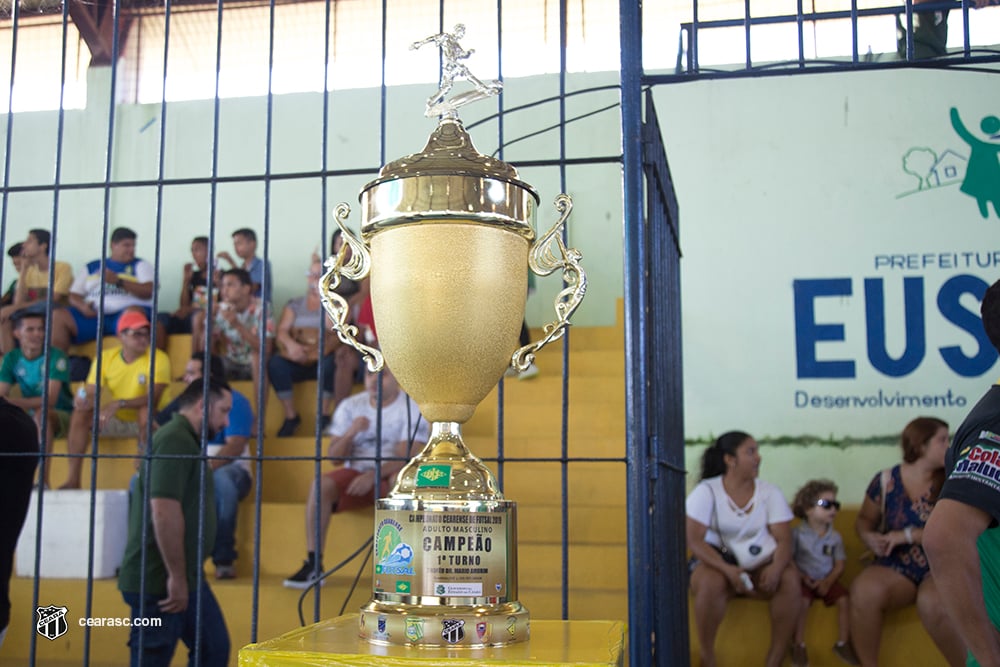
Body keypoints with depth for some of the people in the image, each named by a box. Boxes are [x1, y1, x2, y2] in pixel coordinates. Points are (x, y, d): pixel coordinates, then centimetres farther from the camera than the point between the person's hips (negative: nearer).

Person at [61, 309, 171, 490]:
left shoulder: (159, 358, -14)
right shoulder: (105, 358, 0)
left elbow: (153, 398, -26)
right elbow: (90, 393, -4)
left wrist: (119, 404, -38)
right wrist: (83, 399, -29)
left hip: (147, 422, -4)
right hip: (117, 421, 4)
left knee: (147, 410, -35)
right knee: (80, 412, -17)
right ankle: (73, 480, -16)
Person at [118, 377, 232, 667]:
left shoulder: (187, 442, 15)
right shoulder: (175, 441, -17)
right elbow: (164, 512, -26)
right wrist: (176, 576, -23)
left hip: (186, 578, 10)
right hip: (160, 580, -10)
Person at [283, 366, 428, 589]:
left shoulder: (412, 408, -3)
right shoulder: (350, 406, 8)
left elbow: (406, 456, -14)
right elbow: (334, 457, 4)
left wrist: (373, 475, -29)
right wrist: (350, 433, -16)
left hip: (392, 476, -3)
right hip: (356, 472, 3)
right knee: (321, 485, -26)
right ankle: (313, 564, -25)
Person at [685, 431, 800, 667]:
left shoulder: (770, 492, 3)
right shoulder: (706, 491, -5)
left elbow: (784, 539, -4)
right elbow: (693, 540, -13)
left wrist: (776, 567, -27)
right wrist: (727, 569, -28)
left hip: (759, 566, 3)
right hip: (718, 562, -3)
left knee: (790, 578, -27)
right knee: (711, 582, -36)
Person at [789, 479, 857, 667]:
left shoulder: (835, 537, 5)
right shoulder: (797, 533, -5)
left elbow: (839, 564, 4)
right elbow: (789, 559, -6)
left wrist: (828, 582, -12)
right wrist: (803, 577, -18)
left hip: (827, 580, 3)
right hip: (804, 579, -3)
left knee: (844, 600, -20)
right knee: (802, 601, -30)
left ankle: (843, 643, -8)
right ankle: (799, 645, -19)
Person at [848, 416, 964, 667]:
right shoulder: (885, 481, 4)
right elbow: (864, 519, 16)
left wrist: (908, 535, -17)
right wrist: (870, 538, -8)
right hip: (896, 567, 2)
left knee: (933, 603, -37)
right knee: (863, 591, -31)